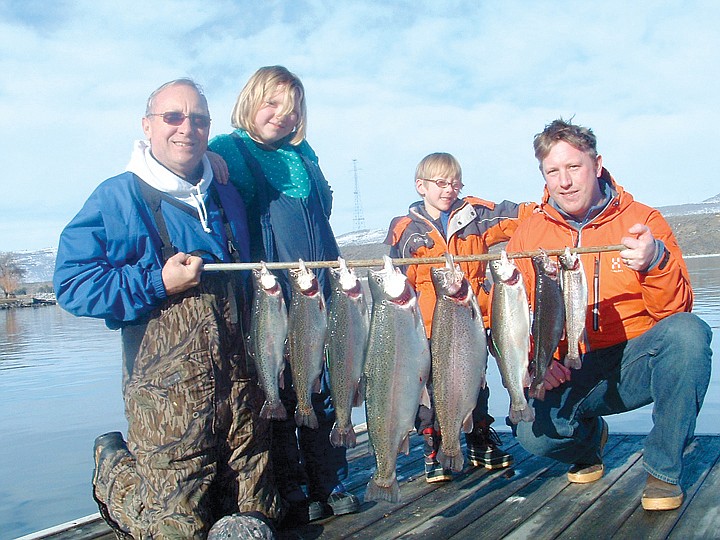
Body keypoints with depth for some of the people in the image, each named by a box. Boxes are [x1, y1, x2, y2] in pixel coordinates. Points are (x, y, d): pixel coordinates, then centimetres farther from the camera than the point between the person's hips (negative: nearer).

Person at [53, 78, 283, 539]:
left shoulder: (227, 199, 15)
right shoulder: (118, 198, -3)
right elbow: (72, 285, -11)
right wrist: (156, 282, -17)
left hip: (241, 381, 6)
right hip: (167, 391, -6)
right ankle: (113, 466, 27)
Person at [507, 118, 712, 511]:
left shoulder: (644, 220, -3)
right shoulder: (528, 234, 1)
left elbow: (675, 312, -9)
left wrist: (657, 262, -29)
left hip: (637, 362, 0)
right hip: (569, 374, 1)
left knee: (688, 333, -32)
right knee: (533, 431, -27)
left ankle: (663, 469, -13)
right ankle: (588, 437, 13)